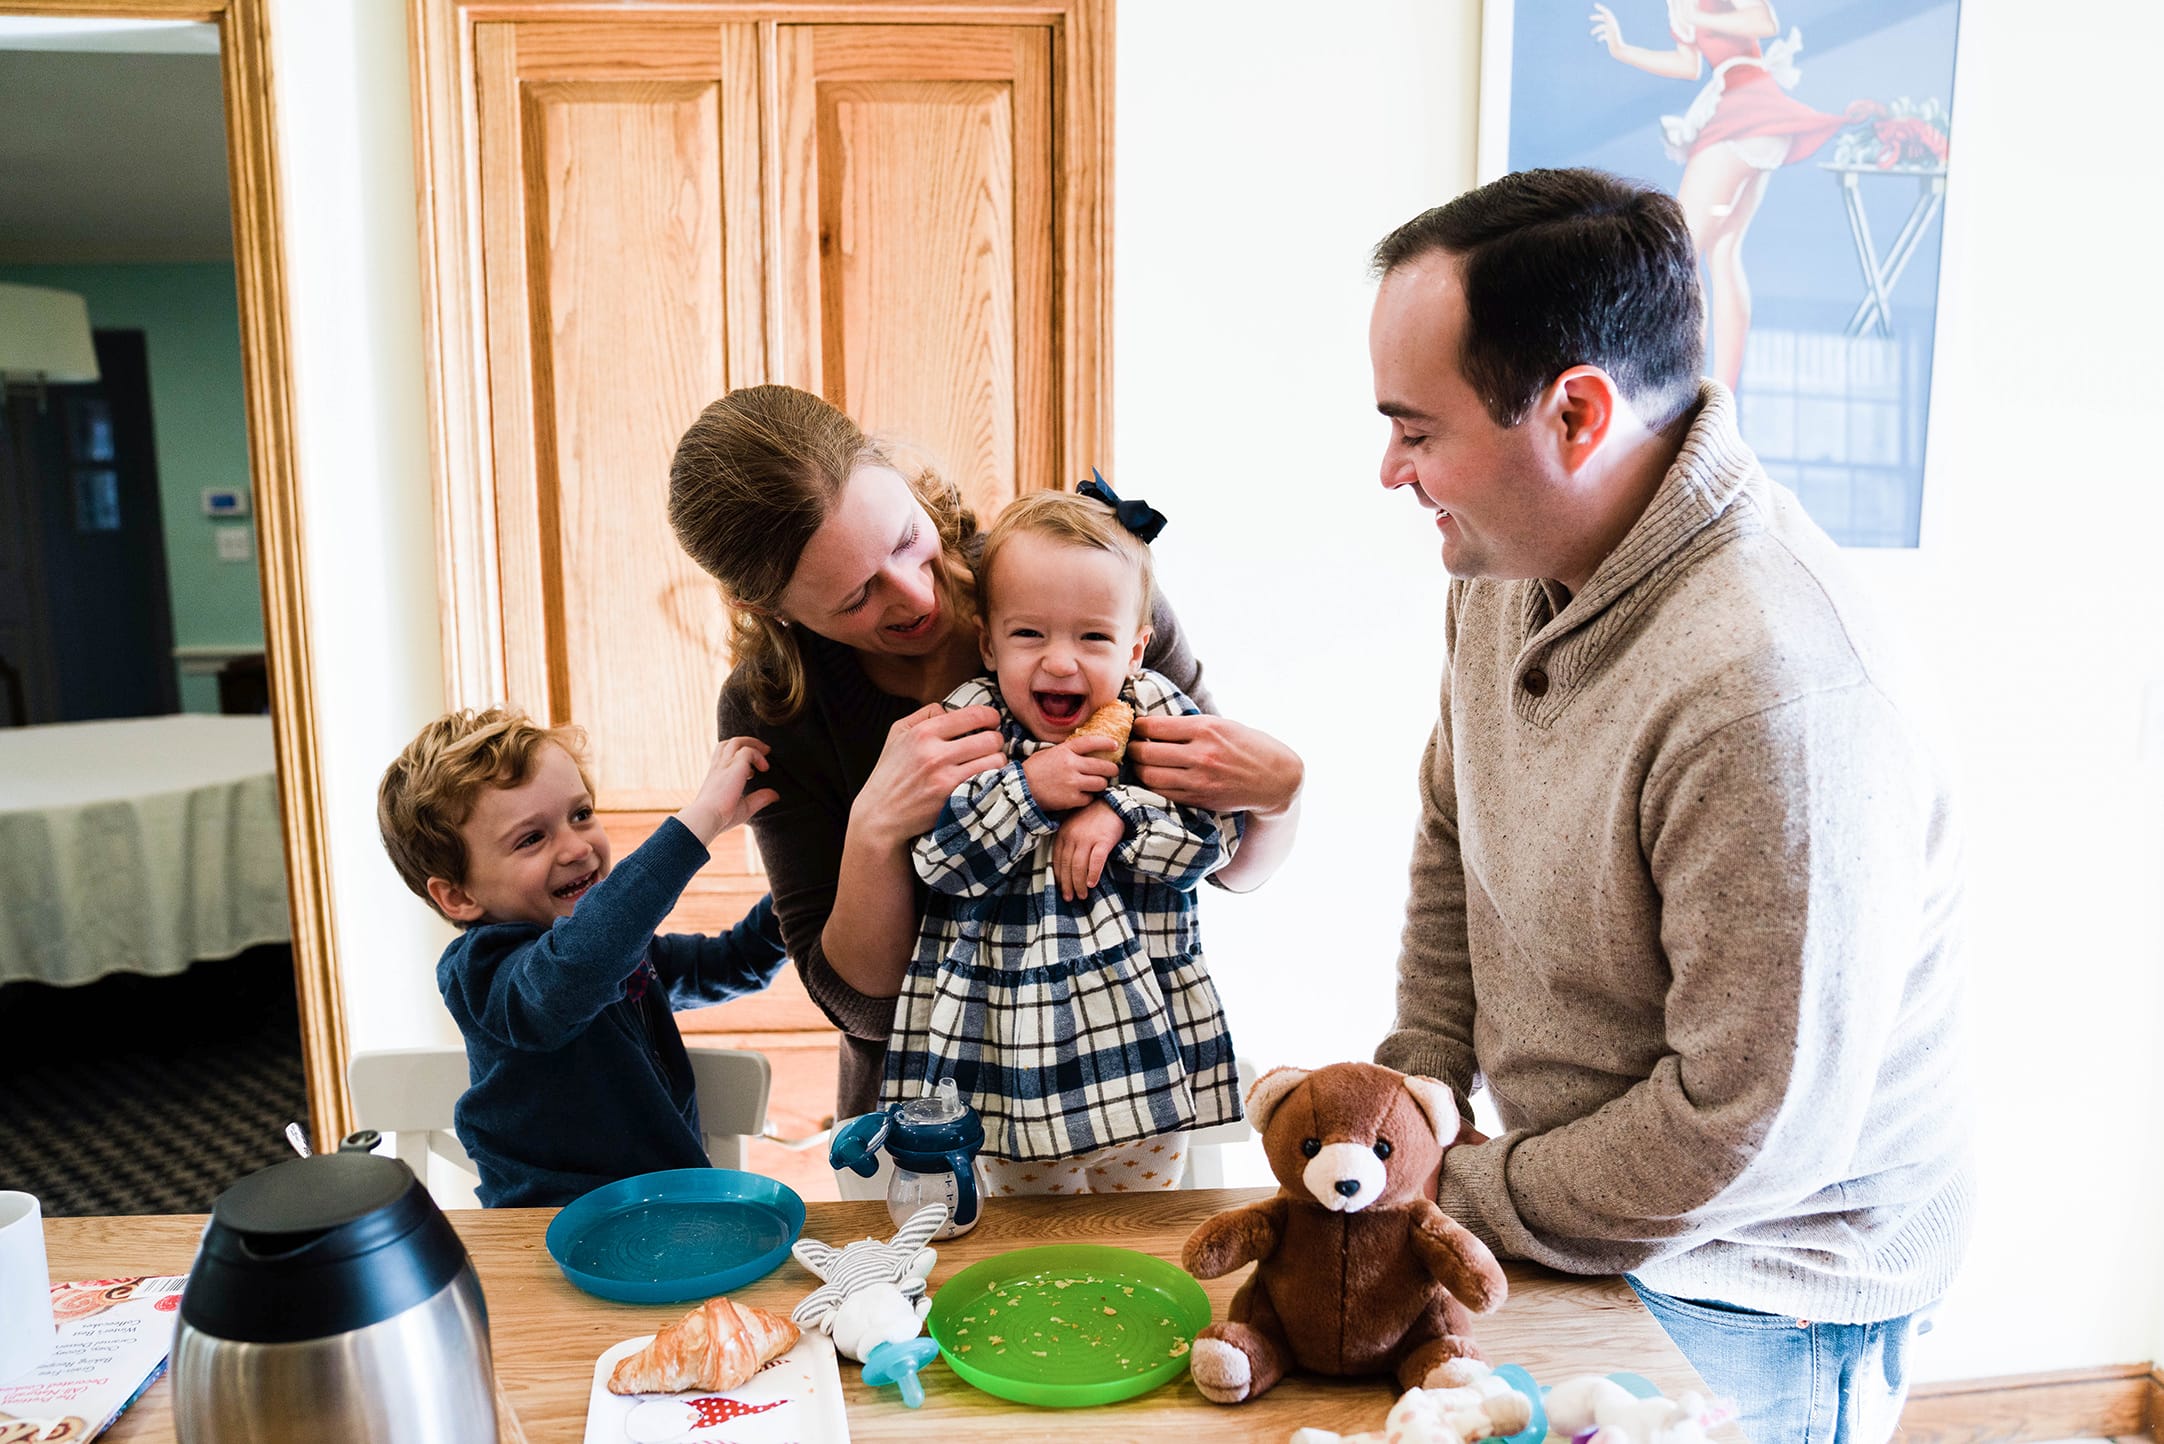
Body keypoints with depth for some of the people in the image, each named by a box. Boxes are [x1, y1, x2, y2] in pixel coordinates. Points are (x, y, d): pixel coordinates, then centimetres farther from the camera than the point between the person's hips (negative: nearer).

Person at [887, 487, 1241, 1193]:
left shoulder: (1159, 715, -4)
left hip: (1146, 1037, 1)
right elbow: (940, 861, -14)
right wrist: (1028, 790, -24)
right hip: (1015, 1038, 0)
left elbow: (1216, 833, -9)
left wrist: (1116, 814, -22)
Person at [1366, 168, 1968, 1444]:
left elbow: (1748, 1129, -27)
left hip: (1759, 1292, -6)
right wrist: (1418, 1092, 2)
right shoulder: (1514, 559, -8)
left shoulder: (1774, 699, -35)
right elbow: (1456, 832, 6)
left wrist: (1458, 1196, -15)